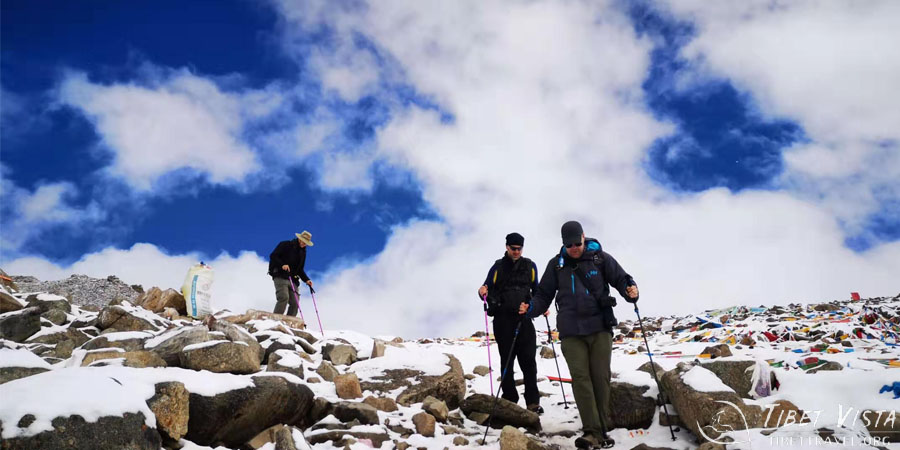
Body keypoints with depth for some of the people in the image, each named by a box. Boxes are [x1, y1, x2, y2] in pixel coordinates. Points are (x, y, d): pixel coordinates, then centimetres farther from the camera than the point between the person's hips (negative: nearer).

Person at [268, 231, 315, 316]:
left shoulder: (302, 252, 20)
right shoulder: (285, 245, 1)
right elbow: (273, 256, -6)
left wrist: (306, 280, 9)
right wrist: (282, 264, -22)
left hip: (292, 279, 7)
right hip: (280, 277, -7)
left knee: (295, 302, -4)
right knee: (284, 297, -24)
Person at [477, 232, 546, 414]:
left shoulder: (530, 266, 14)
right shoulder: (498, 266, 9)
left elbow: (536, 290, 21)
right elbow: (488, 289, 8)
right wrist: (483, 291, -15)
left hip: (524, 318, 1)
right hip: (503, 320, -1)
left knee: (528, 361, -4)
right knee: (507, 361, 2)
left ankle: (533, 402, -1)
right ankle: (510, 401, 8)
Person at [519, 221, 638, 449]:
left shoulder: (600, 258, 4)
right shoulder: (556, 265, 8)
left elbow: (621, 278, 7)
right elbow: (544, 295, 13)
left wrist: (631, 291, -15)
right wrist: (531, 308, -5)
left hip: (600, 328, -1)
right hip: (571, 332, 1)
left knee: (601, 377, 3)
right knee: (580, 378, -7)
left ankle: (601, 430, 13)